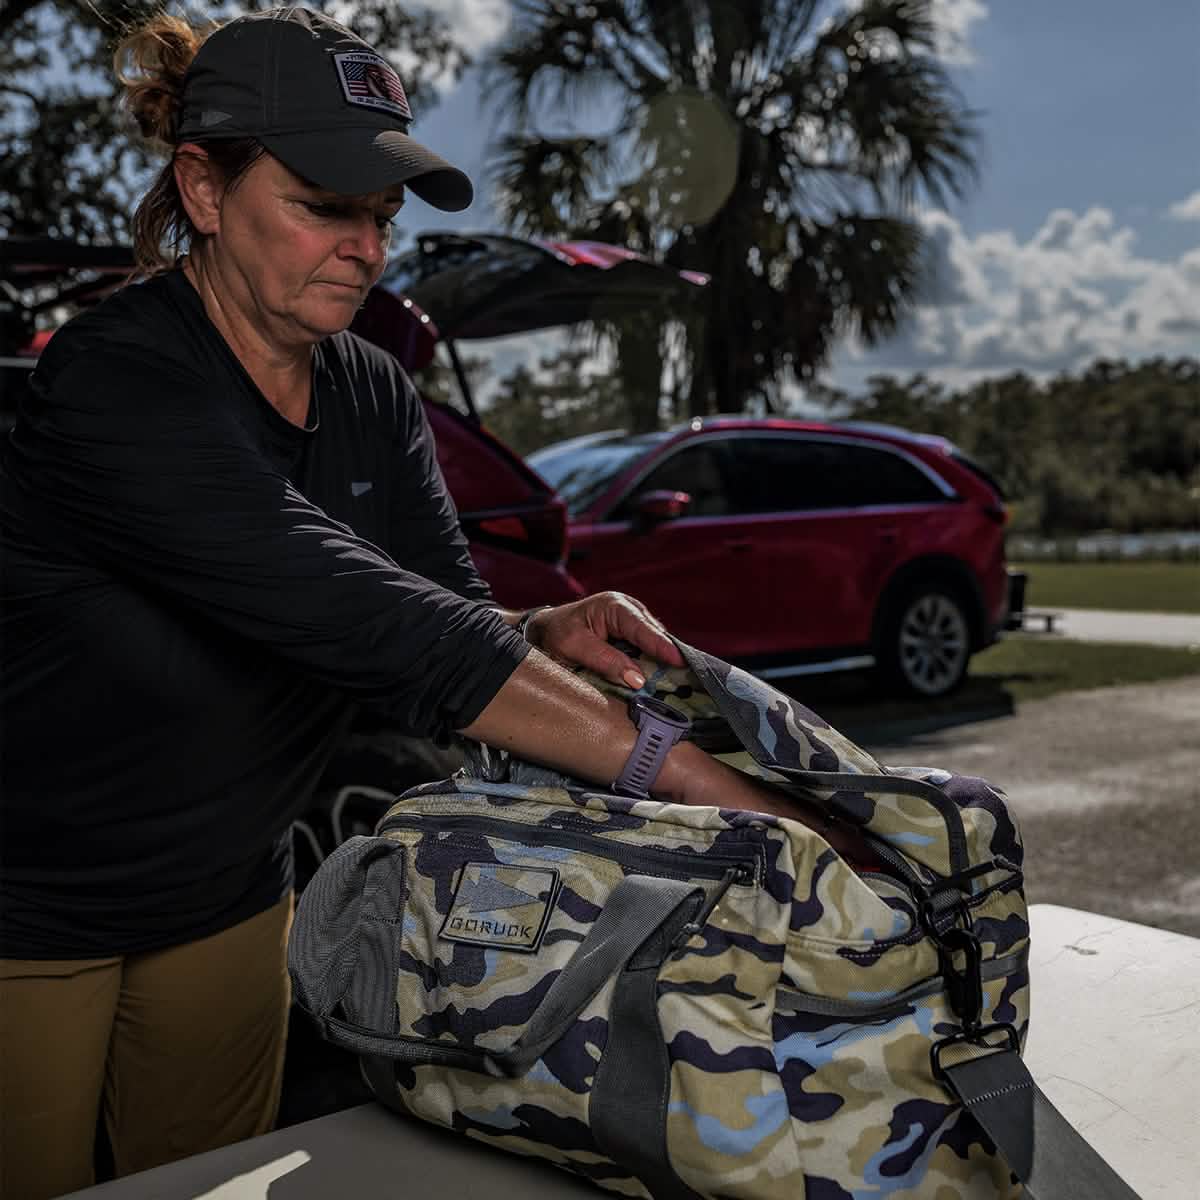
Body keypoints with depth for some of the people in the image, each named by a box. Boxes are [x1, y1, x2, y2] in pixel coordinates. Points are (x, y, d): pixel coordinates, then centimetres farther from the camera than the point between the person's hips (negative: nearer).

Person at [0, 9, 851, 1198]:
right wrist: (685, 774, -39)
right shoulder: (115, 385, -28)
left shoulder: (373, 396, -4)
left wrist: (546, 639, -31)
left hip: (224, 899, 6)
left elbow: (446, 612, -7)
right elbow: (362, 620, -37)